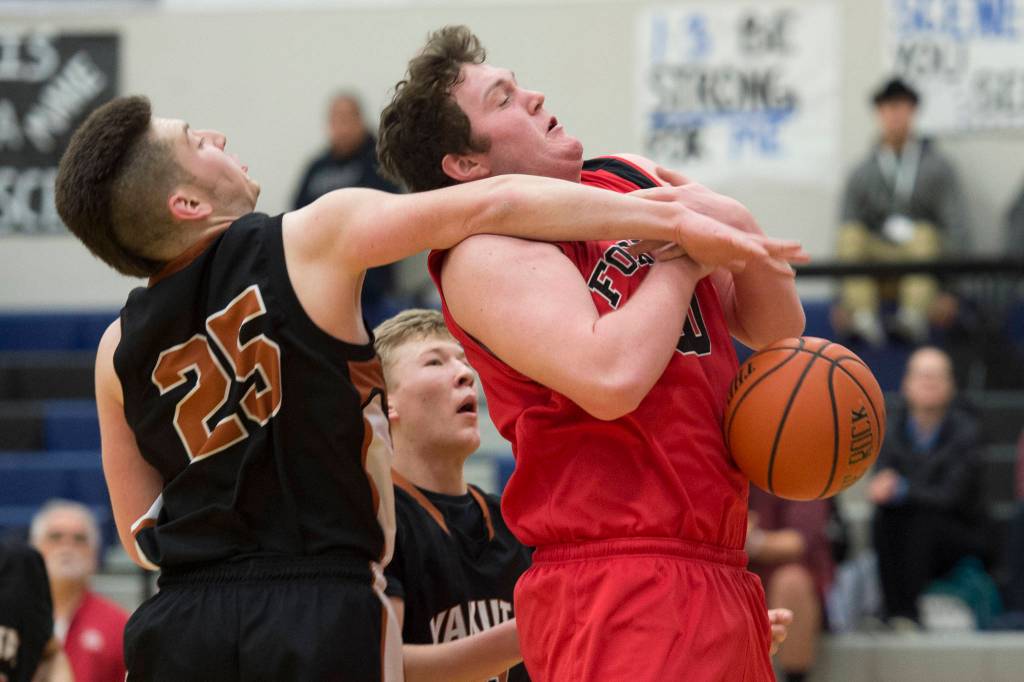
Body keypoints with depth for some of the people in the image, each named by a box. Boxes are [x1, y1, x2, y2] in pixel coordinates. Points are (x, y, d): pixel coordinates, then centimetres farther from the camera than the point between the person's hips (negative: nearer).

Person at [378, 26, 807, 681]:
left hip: (720, 576, 8)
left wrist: (737, 227, -1)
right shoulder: (485, 253, -9)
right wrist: (682, 261, -9)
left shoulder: (632, 180, 14)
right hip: (620, 593, -8)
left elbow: (775, 327, 20)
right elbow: (610, 377, -26)